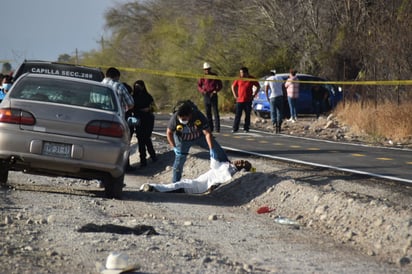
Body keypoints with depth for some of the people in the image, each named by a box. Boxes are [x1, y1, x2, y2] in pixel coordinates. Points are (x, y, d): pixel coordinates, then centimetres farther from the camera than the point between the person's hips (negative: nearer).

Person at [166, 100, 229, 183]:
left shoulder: (198, 116, -35)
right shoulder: (174, 119, -33)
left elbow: (207, 133, -28)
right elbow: (169, 133, -13)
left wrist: (211, 149, -30)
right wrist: (174, 147, -16)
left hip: (199, 136, 1)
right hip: (183, 140, -1)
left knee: (216, 149, 2)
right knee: (179, 160, -4)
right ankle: (175, 183, 12)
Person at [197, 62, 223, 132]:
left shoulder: (215, 76, 1)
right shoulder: (203, 77, 6)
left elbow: (220, 85, 5)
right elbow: (199, 86, 11)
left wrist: (215, 91, -11)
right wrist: (202, 91, -8)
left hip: (213, 95, -3)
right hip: (206, 96, 3)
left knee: (215, 112, -8)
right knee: (208, 113, 4)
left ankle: (217, 127, -10)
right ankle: (210, 127, 10)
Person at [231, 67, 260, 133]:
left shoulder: (251, 79, -1)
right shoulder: (238, 79, 1)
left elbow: (258, 87, 10)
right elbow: (233, 86, 15)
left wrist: (253, 95, 3)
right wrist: (235, 95, 6)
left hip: (248, 100, 0)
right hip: (239, 100, 0)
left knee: (247, 115, 3)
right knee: (238, 115, -4)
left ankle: (246, 128, 11)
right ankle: (235, 128, -2)